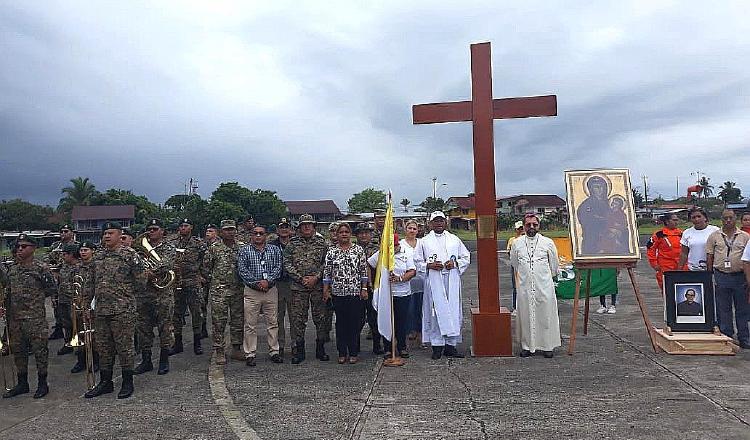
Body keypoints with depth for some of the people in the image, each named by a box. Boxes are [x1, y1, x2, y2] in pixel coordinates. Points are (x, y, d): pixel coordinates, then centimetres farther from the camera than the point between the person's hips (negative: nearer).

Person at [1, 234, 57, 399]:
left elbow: (53, 288, -2)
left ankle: (42, 384, 11)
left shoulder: (41, 268, -7)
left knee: (39, 349, -1)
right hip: (14, 317, 6)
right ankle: (22, 384, 27)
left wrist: (36, 296, -4)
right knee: (17, 350, 14)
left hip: (35, 317, -6)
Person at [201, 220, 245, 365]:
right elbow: (205, 266, 7)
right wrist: (211, 279, 7)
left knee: (238, 320, 9)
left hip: (238, 290, 3)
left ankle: (236, 349, 20)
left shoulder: (242, 247, 5)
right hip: (219, 290, -3)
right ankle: (219, 351, 7)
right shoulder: (214, 247, 0)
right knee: (218, 321, -2)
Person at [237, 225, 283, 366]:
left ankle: (274, 352, 18)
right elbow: (242, 270, -6)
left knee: (273, 323, 7)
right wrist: (256, 283, -15)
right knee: (250, 324, 2)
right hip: (251, 291, -1)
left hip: (271, 290, 2)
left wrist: (268, 281, -16)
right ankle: (250, 354, 11)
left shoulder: (274, 250, 8)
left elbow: (278, 268, -1)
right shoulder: (244, 250, 3)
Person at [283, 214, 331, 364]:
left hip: (318, 286, 0)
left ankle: (320, 349, 17)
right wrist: (301, 278, -10)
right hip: (298, 286, 0)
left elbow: (326, 263, 2)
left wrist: (316, 277, -10)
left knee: (322, 317, 4)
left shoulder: (321, 242, 6)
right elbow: (287, 264, 0)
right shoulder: (292, 243, 6)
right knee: (297, 319, 2)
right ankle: (298, 351, 13)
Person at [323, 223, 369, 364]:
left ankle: (354, 353, 13)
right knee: (341, 322, 7)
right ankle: (342, 353, 17)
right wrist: (325, 291, 0)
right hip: (338, 292, 1)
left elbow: (364, 270, 3)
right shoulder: (331, 251, 5)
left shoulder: (358, 249, 3)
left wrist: (364, 289, -2)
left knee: (355, 322, 2)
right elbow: (327, 272, 5)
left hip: (355, 291, -1)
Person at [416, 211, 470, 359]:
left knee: (453, 311, 1)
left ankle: (450, 345, 9)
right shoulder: (424, 241, 8)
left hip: (452, 282, 2)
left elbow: (466, 257, 15)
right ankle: (437, 345, 5)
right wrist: (429, 265, -11)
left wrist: (455, 263, -3)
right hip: (434, 282, -2)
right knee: (435, 312, -3)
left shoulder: (455, 239, 14)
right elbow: (417, 262, 7)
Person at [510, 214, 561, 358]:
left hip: (544, 286, -1)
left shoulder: (548, 243, -1)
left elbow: (554, 265, 12)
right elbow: (514, 263, 17)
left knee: (546, 315, 5)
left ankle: (548, 346, 17)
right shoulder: (517, 244, 2)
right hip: (525, 287, 1)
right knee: (525, 315, 5)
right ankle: (527, 345, 16)